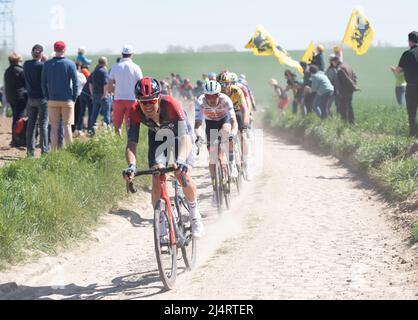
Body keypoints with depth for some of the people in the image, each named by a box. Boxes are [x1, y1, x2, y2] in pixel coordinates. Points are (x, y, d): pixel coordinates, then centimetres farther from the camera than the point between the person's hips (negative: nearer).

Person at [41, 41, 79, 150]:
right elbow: (75, 83, -6)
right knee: (67, 126, 3)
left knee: (54, 127, 6)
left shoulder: (47, 64, 1)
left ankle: (54, 151, 5)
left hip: (52, 100, 2)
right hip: (67, 100, -2)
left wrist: (47, 97, 11)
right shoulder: (70, 64, -6)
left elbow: (43, 83, 4)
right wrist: (74, 98, 2)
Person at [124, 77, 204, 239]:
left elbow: (185, 137, -47)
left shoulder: (171, 105, -40)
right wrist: (132, 166, -54)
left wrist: (180, 160, -65)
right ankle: (161, 226, -6)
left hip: (180, 135, -2)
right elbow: (131, 142, -35)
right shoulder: (135, 112, -31)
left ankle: (195, 216, 9)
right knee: (157, 179, -16)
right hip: (157, 136, 2)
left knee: (184, 177, -19)